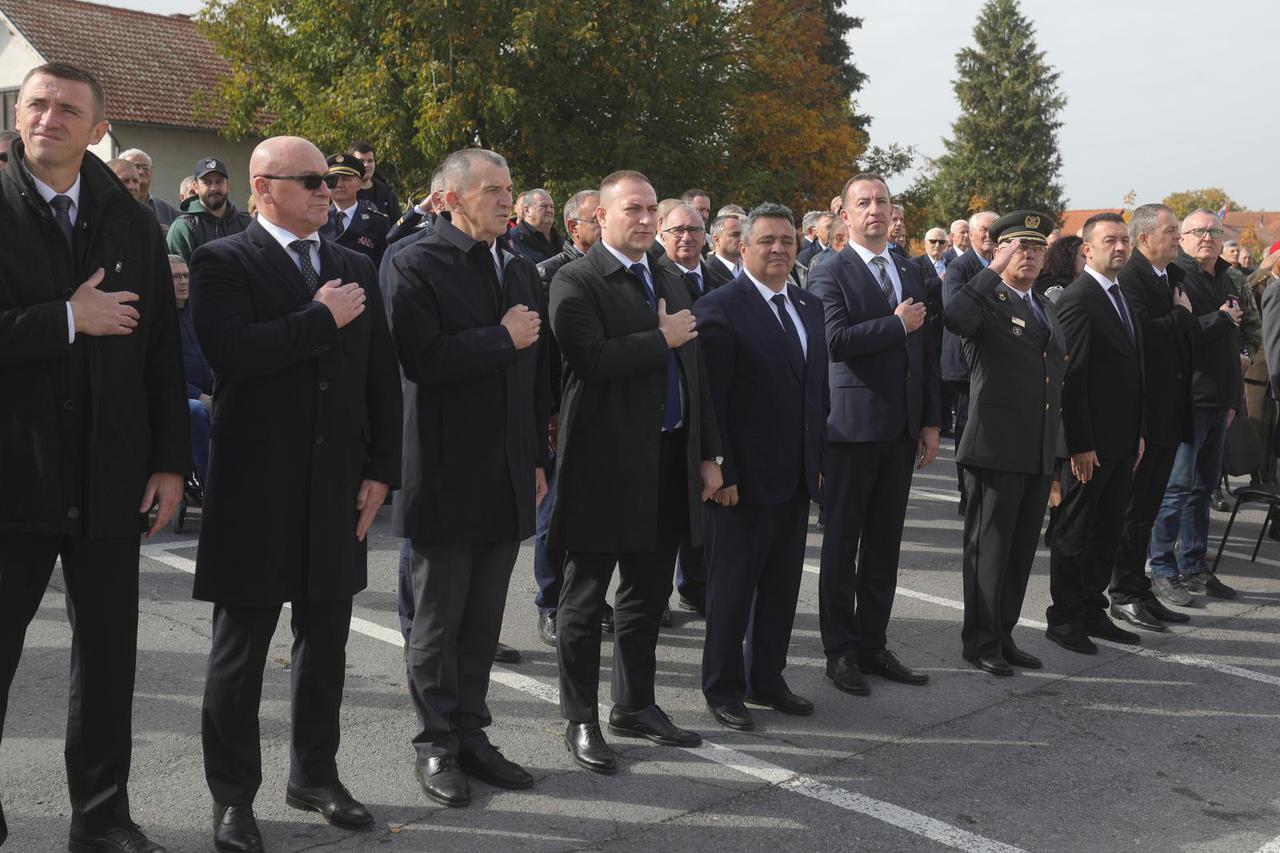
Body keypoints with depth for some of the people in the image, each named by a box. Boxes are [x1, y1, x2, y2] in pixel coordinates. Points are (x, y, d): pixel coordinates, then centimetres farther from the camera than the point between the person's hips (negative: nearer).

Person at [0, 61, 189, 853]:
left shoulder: (133, 223, 7)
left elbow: (163, 349, 6)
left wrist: (170, 460, 2)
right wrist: (66, 319, -16)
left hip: (109, 477, 3)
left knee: (109, 653, 11)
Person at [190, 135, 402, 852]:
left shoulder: (356, 268, 12)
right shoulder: (224, 262, -5)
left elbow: (382, 375, 10)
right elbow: (231, 351, -22)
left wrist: (381, 470, 3)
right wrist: (322, 318, -15)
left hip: (338, 487, 5)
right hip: (255, 487, -5)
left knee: (326, 643, 14)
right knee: (241, 648, 6)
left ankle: (317, 774, 31)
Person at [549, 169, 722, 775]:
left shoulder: (671, 283, 16)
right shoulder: (576, 282, -8)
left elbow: (693, 373, 17)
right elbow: (590, 360, -24)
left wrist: (707, 452, 13)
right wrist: (662, 339, -14)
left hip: (668, 462, 7)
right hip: (604, 464, -7)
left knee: (649, 593, 15)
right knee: (585, 598, 5)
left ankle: (634, 705, 30)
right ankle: (580, 720, 16)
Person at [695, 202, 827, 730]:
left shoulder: (809, 308, 12)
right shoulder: (720, 308, -10)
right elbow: (709, 400, -14)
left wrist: (818, 459, 12)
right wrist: (720, 473, -17)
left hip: (795, 478, 7)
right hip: (743, 478, -7)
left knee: (782, 586, 15)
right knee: (732, 587, 6)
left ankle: (766, 680, 30)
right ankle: (723, 688, 20)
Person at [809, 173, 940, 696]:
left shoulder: (910, 274, 15)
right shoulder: (830, 275, -5)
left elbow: (925, 352, 16)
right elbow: (836, 341, -21)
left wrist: (930, 422, 11)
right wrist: (896, 324, -12)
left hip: (901, 430, 6)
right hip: (852, 427, -6)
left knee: (884, 543, 11)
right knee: (842, 543, 3)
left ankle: (873, 645, 21)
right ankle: (840, 651, 13)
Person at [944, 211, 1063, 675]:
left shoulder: (1046, 307, 20)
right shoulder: (986, 300, -5)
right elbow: (955, 317, -31)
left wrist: (1059, 445, 22)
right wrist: (995, 268, -25)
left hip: (1040, 453, 8)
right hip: (997, 449, -7)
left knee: (1022, 548, 12)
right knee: (989, 546, 0)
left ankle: (1003, 635, 22)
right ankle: (980, 640, 10)